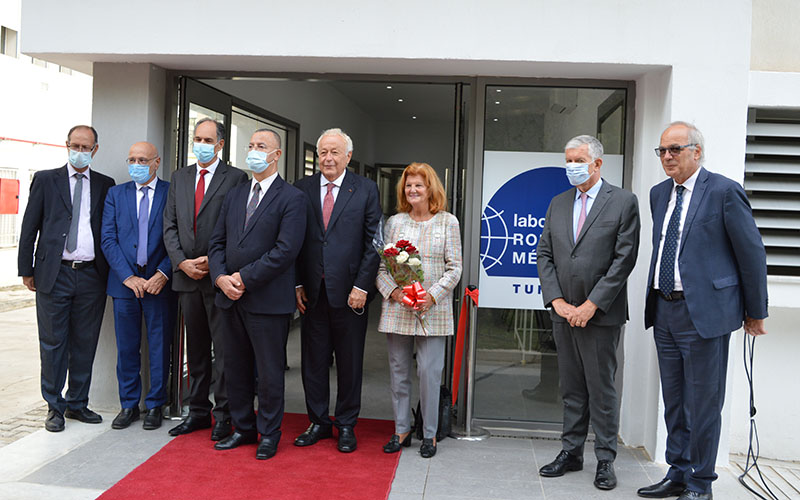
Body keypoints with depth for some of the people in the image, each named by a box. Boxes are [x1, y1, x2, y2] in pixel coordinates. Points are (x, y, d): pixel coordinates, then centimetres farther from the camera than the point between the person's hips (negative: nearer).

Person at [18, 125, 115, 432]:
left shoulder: (105, 185, 10)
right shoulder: (45, 179, 6)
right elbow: (29, 227, 5)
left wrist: (110, 271, 4)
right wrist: (26, 269, 1)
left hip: (91, 276, 2)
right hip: (54, 275, -1)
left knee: (85, 343, 8)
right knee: (53, 343, 4)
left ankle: (77, 403, 21)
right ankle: (54, 407, 16)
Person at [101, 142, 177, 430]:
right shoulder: (116, 194, 9)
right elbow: (108, 239, 1)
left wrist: (163, 274, -13)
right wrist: (127, 276, -9)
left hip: (160, 282, -2)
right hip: (125, 282, 2)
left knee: (160, 347, 5)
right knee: (126, 348, 10)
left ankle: (154, 406, 18)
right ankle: (129, 405, 23)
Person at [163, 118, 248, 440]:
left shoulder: (236, 178, -3)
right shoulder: (179, 178, 13)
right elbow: (170, 225, 10)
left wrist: (213, 262, -13)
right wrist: (181, 261, -3)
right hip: (186, 275, 5)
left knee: (224, 348, 0)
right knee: (195, 348, 13)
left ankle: (224, 414, 11)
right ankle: (198, 411, 24)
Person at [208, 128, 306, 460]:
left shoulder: (292, 199, -6)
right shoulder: (234, 195, 15)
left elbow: (286, 250, -16)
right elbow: (217, 242, 12)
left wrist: (245, 278, -16)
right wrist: (221, 278, -5)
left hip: (268, 300, -6)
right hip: (231, 297, 6)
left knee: (269, 373, 4)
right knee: (236, 370, 15)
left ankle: (269, 435, 20)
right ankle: (243, 428, 30)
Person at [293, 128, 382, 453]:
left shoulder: (366, 190, 0)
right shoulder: (302, 189, 7)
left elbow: (373, 242, -3)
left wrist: (362, 286, -10)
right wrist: (296, 284, -1)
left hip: (349, 290, -2)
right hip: (312, 291, 2)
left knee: (350, 362, 8)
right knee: (313, 360, 10)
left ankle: (346, 425, 22)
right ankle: (318, 422, 26)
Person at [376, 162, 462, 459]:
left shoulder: (447, 222, 4)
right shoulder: (394, 222, 9)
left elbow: (454, 268, 1)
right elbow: (381, 265, 8)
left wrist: (432, 295, -12)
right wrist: (393, 291, -9)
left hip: (433, 310, -2)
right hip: (396, 309, 2)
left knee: (429, 371, -3)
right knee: (398, 370, 7)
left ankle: (430, 434, 12)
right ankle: (401, 430, 21)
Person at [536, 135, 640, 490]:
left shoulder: (623, 202, -3)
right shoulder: (558, 204, 12)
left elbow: (624, 259, -10)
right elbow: (544, 254, 8)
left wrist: (591, 305, -14)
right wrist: (557, 301, -5)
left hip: (601, 314, -5)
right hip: (563, 312, 5)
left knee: (602, 389, 3)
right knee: (571, 388, 13)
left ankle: (605, 460, 15)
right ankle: (571, 452, 23)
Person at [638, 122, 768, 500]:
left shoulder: (724, 191, -9)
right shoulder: (659, 193, 12)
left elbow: (752, 254, -6)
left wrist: (755, 312, -1)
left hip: (704, 313, -7)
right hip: (665, 312, 7)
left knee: (703, 404, 3)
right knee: (673, 402, 16)